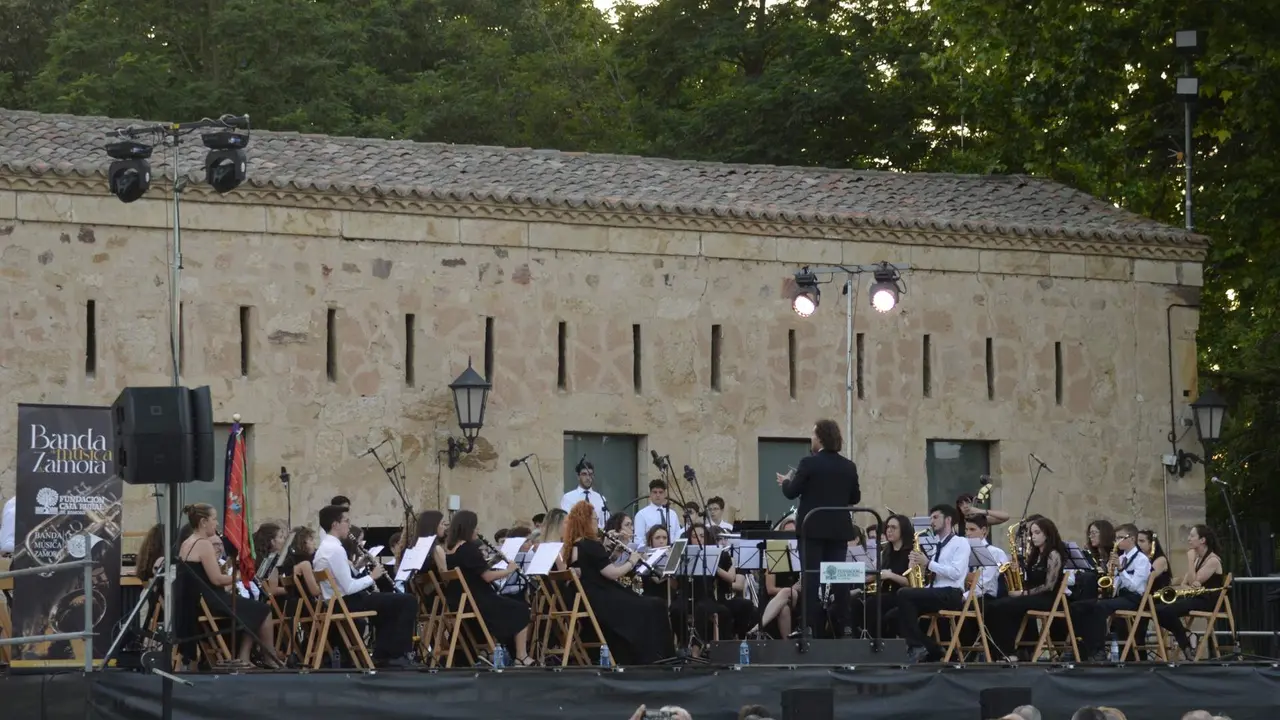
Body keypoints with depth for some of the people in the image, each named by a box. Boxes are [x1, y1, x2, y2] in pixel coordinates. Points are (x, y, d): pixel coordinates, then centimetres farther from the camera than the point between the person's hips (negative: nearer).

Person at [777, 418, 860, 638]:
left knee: (812, 578, -2)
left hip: (814, 528, -4)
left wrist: (786, 481, 14)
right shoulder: (849, 466, 4)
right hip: (839, 529, 4)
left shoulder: (809, 463, -11)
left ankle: (814, 628, -6)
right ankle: (842, 627, 5)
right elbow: (855, 498, 11)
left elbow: (791, 493, -7)